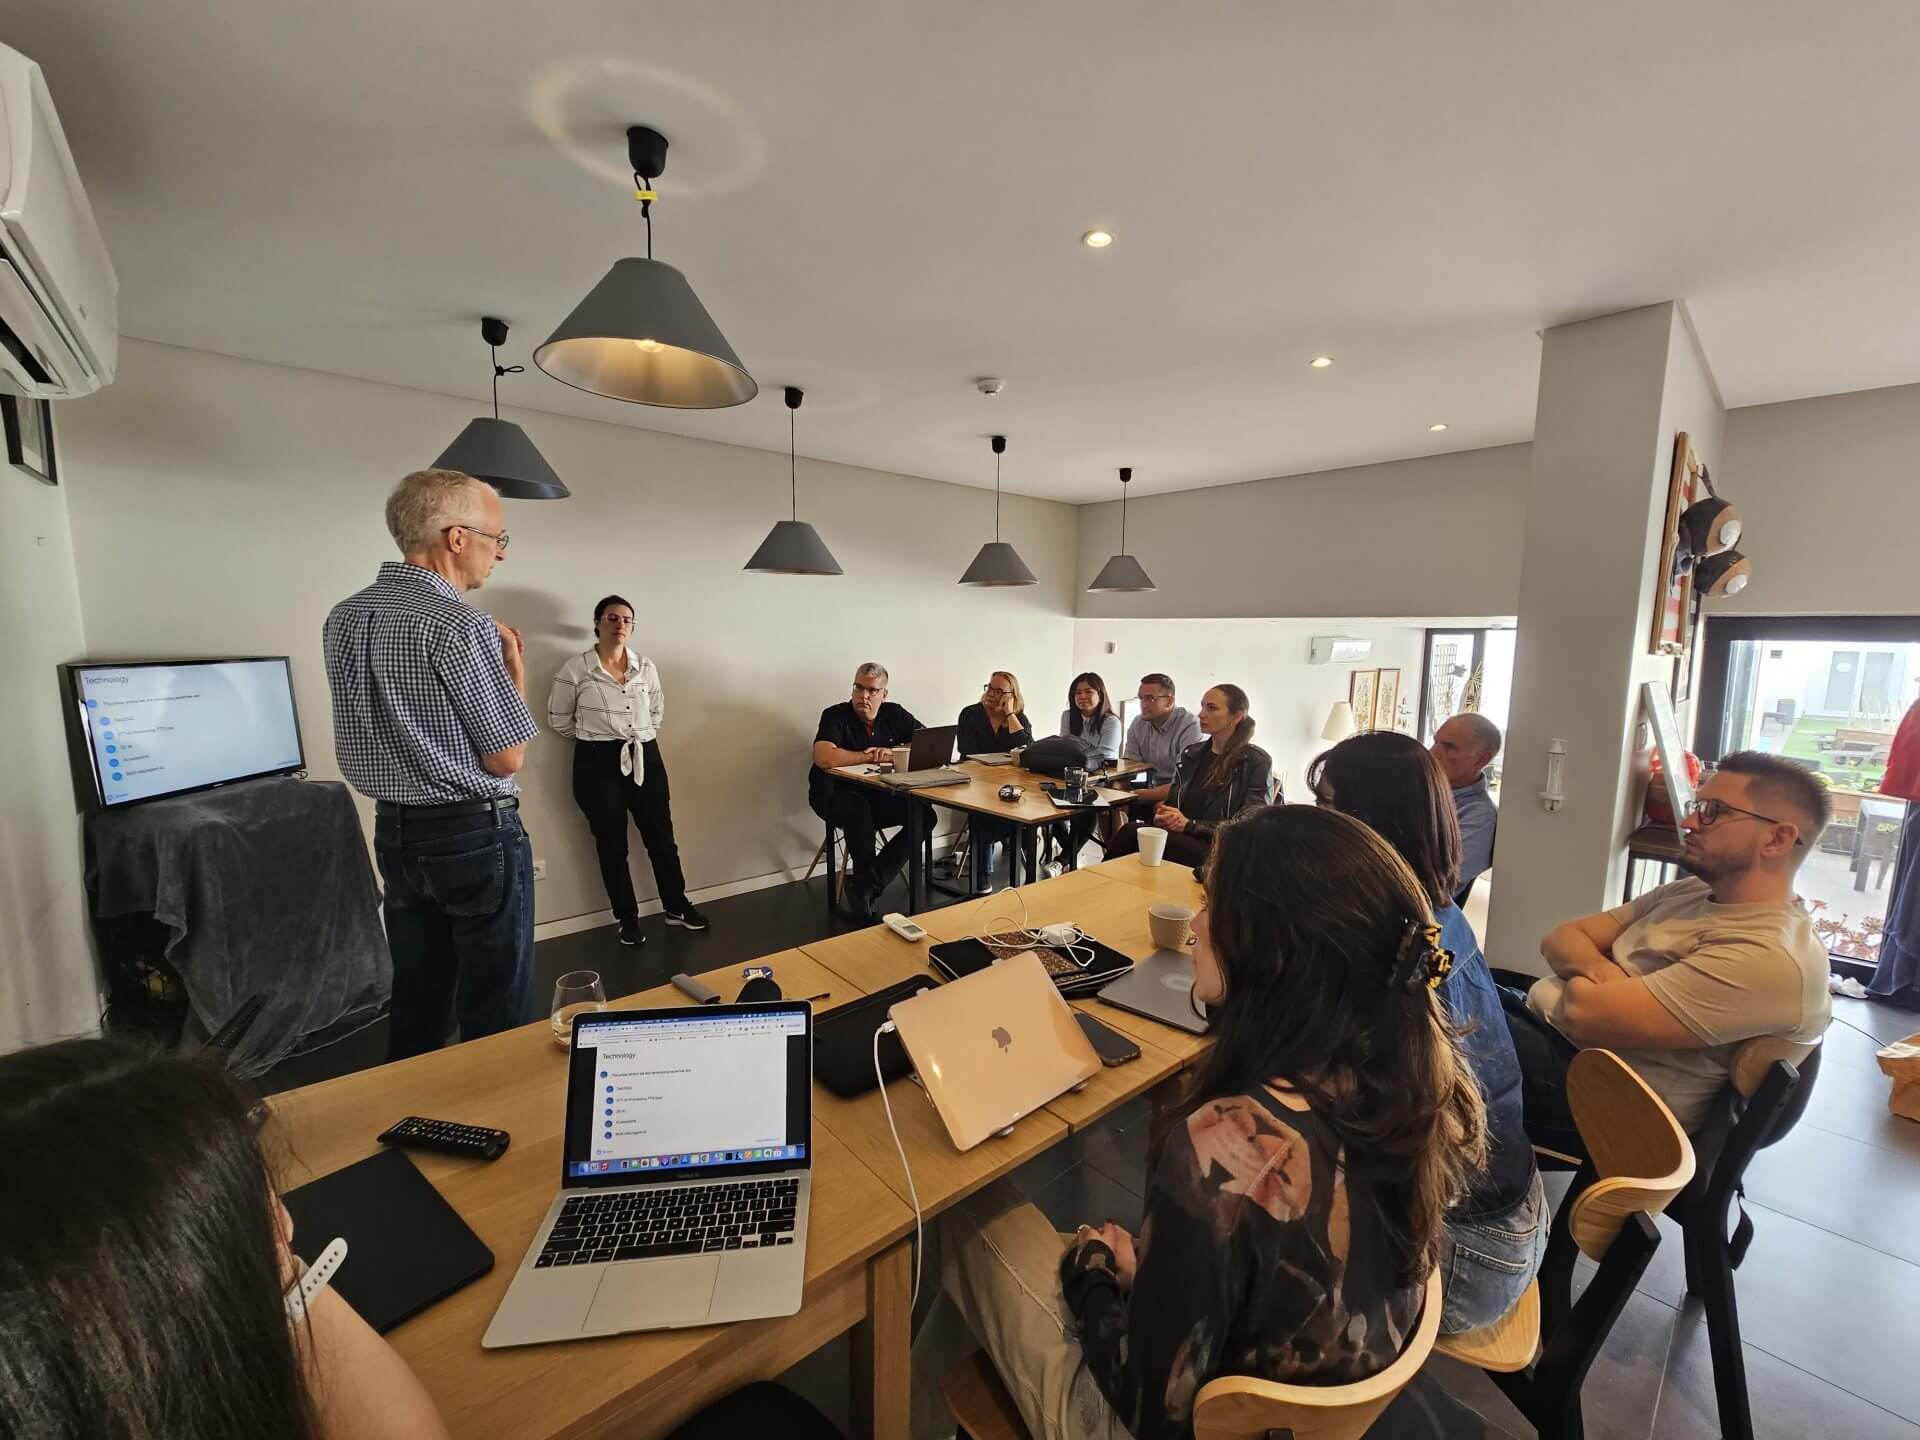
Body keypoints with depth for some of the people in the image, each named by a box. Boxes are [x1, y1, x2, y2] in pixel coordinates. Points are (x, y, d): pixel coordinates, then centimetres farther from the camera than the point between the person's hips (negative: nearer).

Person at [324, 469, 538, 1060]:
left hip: (394, 829, 8)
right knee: (494, 1011, 6)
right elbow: (507, 758, -16)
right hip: (474, 835, -8)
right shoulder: (462, 627, -20)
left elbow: (378, 727, 15)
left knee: (415, 1000, 20)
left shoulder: (343, 618, 5)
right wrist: (514, 667, -4)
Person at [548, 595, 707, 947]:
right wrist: (595, 739, 6)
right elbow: (558, 720, 3)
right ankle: (628, 918, 22)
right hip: (598, 765, -3)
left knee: (661, 836, 9)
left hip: (646, 759, 3)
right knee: (612, 845, 7)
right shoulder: (575, 669, -6)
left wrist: (641, 738, 8)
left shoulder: (646, 666, 4)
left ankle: (676, 907, 25)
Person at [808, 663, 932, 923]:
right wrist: (871, 756, -18)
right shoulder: (836, 716, -11)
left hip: (880, 795, 5)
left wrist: (894, 753, -16)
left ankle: (861, 889, -16)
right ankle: (869, 887, -14)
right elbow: (824, 758, -28)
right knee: (860, 810, -38)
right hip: (835, 795, -4)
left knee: (925, 815, -20)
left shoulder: (894, 714, 4)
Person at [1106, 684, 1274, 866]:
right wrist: (1163, 815, -7)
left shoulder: (1256, 761, -2)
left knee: (1133, 833, -30)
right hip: (1182, 838, 5)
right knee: (1134, 830, -29)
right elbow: (1171, 802, 19)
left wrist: (1189, 825, -18)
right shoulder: (1191, 753, 16)